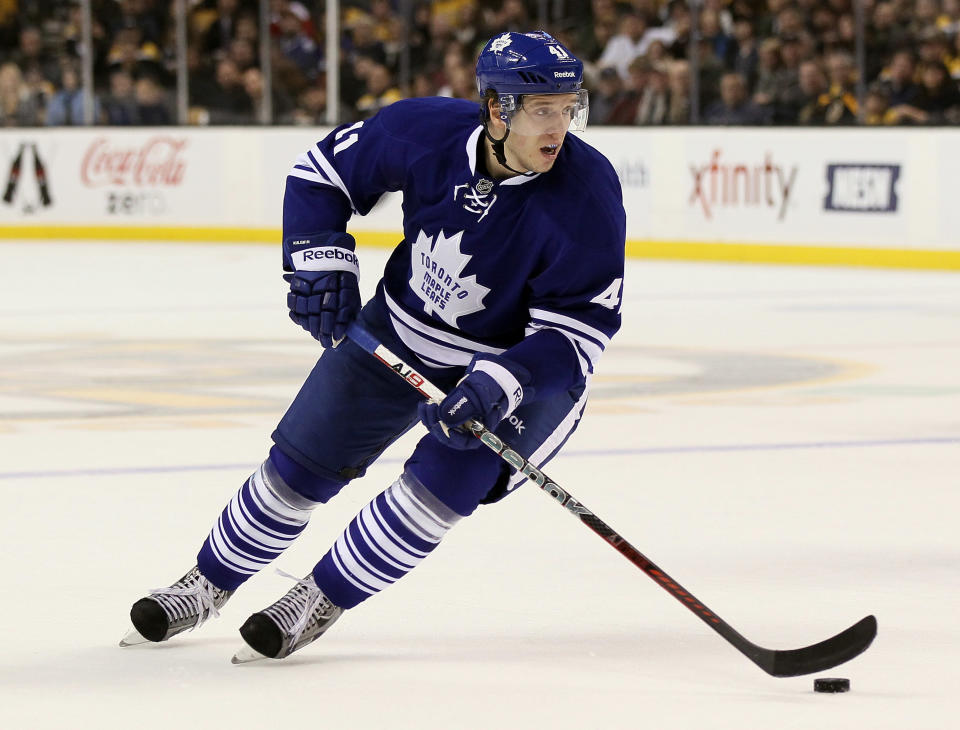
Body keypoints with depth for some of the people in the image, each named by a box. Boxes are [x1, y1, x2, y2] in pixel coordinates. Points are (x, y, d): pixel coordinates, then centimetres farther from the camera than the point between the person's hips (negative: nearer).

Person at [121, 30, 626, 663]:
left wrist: (495, 386, -39)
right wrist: (320, 262, -15)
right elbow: (323, 172, -3)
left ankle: (321, 600, -2)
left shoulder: (587, 196, -29)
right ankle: (207, 585, 30)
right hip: (396, 334, 3)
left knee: (445, 482, -23)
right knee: (299, 467, 6)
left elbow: (577, 333, -27)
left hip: (513, 362, -3)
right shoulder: (424, 132, -22)